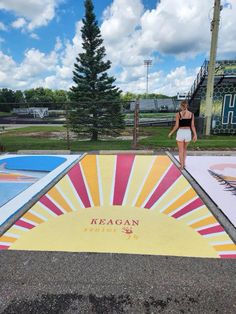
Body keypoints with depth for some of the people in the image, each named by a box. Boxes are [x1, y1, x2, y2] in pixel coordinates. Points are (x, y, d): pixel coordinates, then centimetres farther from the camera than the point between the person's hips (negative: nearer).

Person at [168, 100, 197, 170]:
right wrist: (195, 135, 6)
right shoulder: (191, 114, 0)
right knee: (185, 149, 25)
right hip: (188, 133, 3)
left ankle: (182, 166, 14)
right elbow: (192, 126, -1)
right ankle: (184, 163, 28)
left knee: (181, 150, 9)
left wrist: (171, 133, 5)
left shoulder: (178, 114, -8)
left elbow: (176, 126, -8)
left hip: (180, 133, -3)